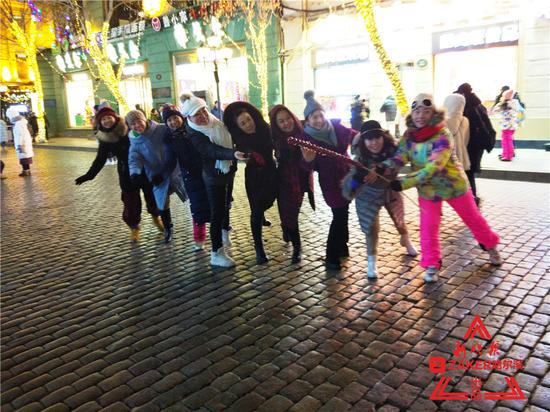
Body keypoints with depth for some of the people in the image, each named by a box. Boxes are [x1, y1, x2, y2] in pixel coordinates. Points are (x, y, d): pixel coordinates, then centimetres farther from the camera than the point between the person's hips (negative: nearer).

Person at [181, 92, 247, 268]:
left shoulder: (216, 122, 0)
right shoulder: (193, 134, -20)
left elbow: (229, 139, 15)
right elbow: (212, 150, -34)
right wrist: (233, 154, -48)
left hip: (228, 171, 7)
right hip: (213, 176, -7)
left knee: (226, 205, 26)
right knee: (217, 212, -5)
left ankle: (224, 231, 51)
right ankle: (216, 254, 4)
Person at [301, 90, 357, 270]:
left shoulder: (335, 127, -7)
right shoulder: (307, 138, -17)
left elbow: (355, 136, 10)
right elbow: (309, 167, -17)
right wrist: (308, 160, -37)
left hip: (347, 175, 5)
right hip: (330, 181, -5)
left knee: (343, 213, 17)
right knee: (340, 215, -7)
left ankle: (341, 248, 38)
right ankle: (331, 257, 6)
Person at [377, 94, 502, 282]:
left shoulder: (443, 135, -27)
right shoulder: (409, 136, -9)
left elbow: (432, 168, -35)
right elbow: (399, 157, -20)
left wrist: (404, 183, -40)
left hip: (453, 184, -3)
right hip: (427, 189, 4)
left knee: (473, 218, 14)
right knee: (428, 227, 3)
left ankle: (491, 246, 40)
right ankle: (431, 265, 18)